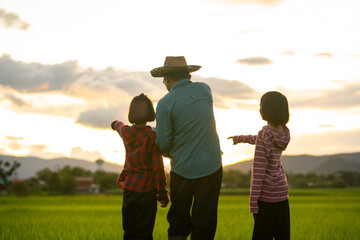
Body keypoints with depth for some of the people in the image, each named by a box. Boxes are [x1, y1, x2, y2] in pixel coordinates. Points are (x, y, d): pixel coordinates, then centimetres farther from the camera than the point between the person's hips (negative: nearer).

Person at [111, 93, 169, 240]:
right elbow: (157, 166, -12)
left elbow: (120, 127, 29)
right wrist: (162, 192, -6)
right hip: (147, 187, -4)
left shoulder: (126, 132, 2)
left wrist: (116, 124, 54)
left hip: (129, 185, 4)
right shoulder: (152, 137, -12)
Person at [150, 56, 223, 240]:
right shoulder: (204, 90, 2)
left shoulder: (165, 103, -10)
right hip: (211, 167, 2)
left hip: (182, 170, -2)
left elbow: (163, 143, -11)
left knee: (178, 223, 13)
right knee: (204, 224, 7)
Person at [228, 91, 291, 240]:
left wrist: (253, 200, -14)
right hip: (282, 191, 7)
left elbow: (259, 168, -17)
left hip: (266, 194, -7)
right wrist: (241, 138, 42)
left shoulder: (265, 134, -16)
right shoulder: (284, 132, 5)